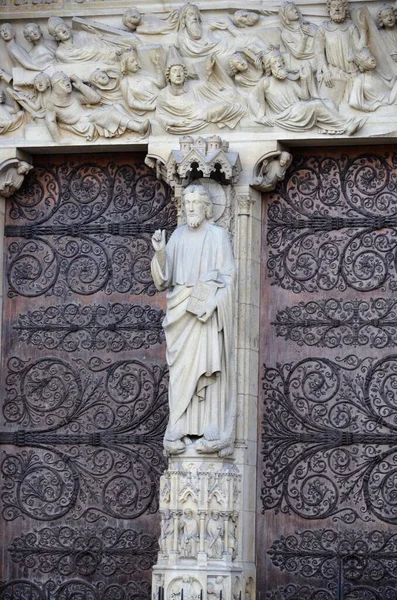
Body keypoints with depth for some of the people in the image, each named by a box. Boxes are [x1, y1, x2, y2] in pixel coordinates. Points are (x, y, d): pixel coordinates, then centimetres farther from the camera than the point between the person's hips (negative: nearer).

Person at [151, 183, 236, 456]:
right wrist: (159, 252, -8)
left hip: (208, 310, -4)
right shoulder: (178, 236, 14)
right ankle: (182, 432, -3)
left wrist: (208, 301, -16)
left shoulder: (218, 235, 3)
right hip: (181, 310, 4)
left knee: (208, 366, -9)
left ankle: (211, 433, -10)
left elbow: (227, 276, -3)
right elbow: (164, 278, 9)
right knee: (181, 369, -2)